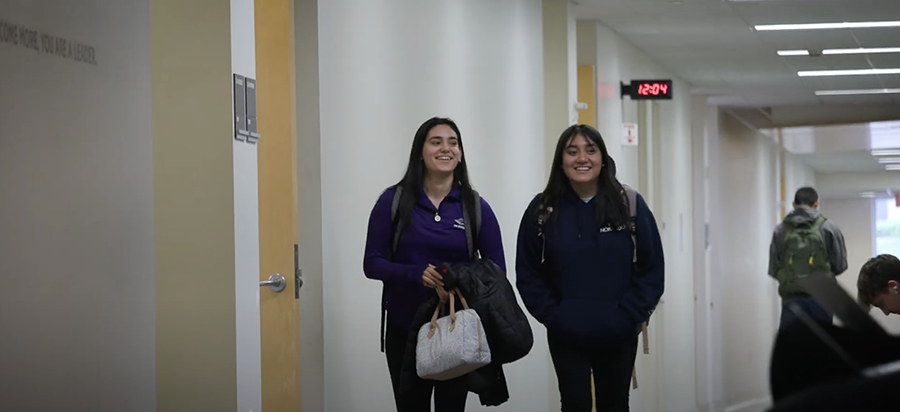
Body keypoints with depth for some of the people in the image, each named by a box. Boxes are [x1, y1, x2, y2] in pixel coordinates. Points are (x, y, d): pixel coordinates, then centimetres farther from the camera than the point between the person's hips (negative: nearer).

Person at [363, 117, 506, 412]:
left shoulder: (475, 206, -1)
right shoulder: (394, 200, -4)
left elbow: (497, 269, 2)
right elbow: (372, 264, -5)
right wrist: (417, 274, -22)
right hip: (405, 329, -1)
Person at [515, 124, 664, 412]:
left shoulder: (631, 205, -3)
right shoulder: (543, 210, -2)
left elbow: (652, 269, -2)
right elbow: (527, 273, 0)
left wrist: (627, 316, -10)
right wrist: (552, 316, -10)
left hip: (618, 337, 1)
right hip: (566, 337, -1)